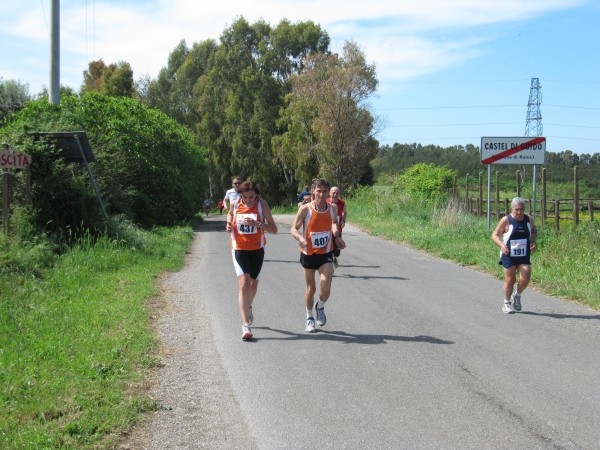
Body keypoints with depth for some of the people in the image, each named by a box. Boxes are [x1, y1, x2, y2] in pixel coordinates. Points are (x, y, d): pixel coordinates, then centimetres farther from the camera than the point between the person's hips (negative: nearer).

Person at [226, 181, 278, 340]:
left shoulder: (262, 204, -12)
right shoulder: (235, 205, -7)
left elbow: (274, 229, -14)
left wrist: (257, 223, -29)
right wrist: (229, 226, -3)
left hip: (257, 249, 1)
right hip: (239, 249, -1)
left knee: (253, 283, 17)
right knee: (244, 284, -15)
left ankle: (248, 308, 50)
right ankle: (245, 325, -18)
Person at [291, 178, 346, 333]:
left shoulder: (333, 208, -5)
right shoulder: (305, 209, -15)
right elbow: (294, 229, -11)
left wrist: (336, 236, 3)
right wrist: (300, 238, -30)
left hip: (326, 254, 1)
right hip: (308, 254, -1)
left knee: (325, 288, -12)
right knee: (311, 288, 11)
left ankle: (320, 308, 21)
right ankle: (309, 318, 33)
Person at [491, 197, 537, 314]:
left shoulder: (529, 219, 1)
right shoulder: (506, 220, -11)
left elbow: (534, 232, 19)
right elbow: (495, 235, -7)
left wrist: (532, 242, 0)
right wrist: (501, 245, -25)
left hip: (524, 256, 3)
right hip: (509, 255, -3)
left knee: (525, 279, -7)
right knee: (510, 280, 2)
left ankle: (517, 295, 24)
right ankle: (507, 303, 22)